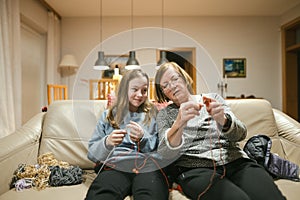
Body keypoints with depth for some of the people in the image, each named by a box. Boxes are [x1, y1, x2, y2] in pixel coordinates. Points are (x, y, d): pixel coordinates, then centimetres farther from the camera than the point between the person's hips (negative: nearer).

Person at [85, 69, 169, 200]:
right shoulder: (108, 116, 18)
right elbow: (92, 153, 13)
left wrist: (142, 138, -7)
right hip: (115, 164, 1)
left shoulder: (153, 114, 18)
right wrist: (107, 142, -10)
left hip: (148, 165, 0)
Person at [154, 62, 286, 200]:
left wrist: (223, 120, -23)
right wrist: (179, 123, -26)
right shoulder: (164, 114, 10)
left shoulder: (213, 98, 14)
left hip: (234, 160, 3)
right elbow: (166, 155, -7)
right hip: (194, 169, -2)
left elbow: (240, 133, 0)